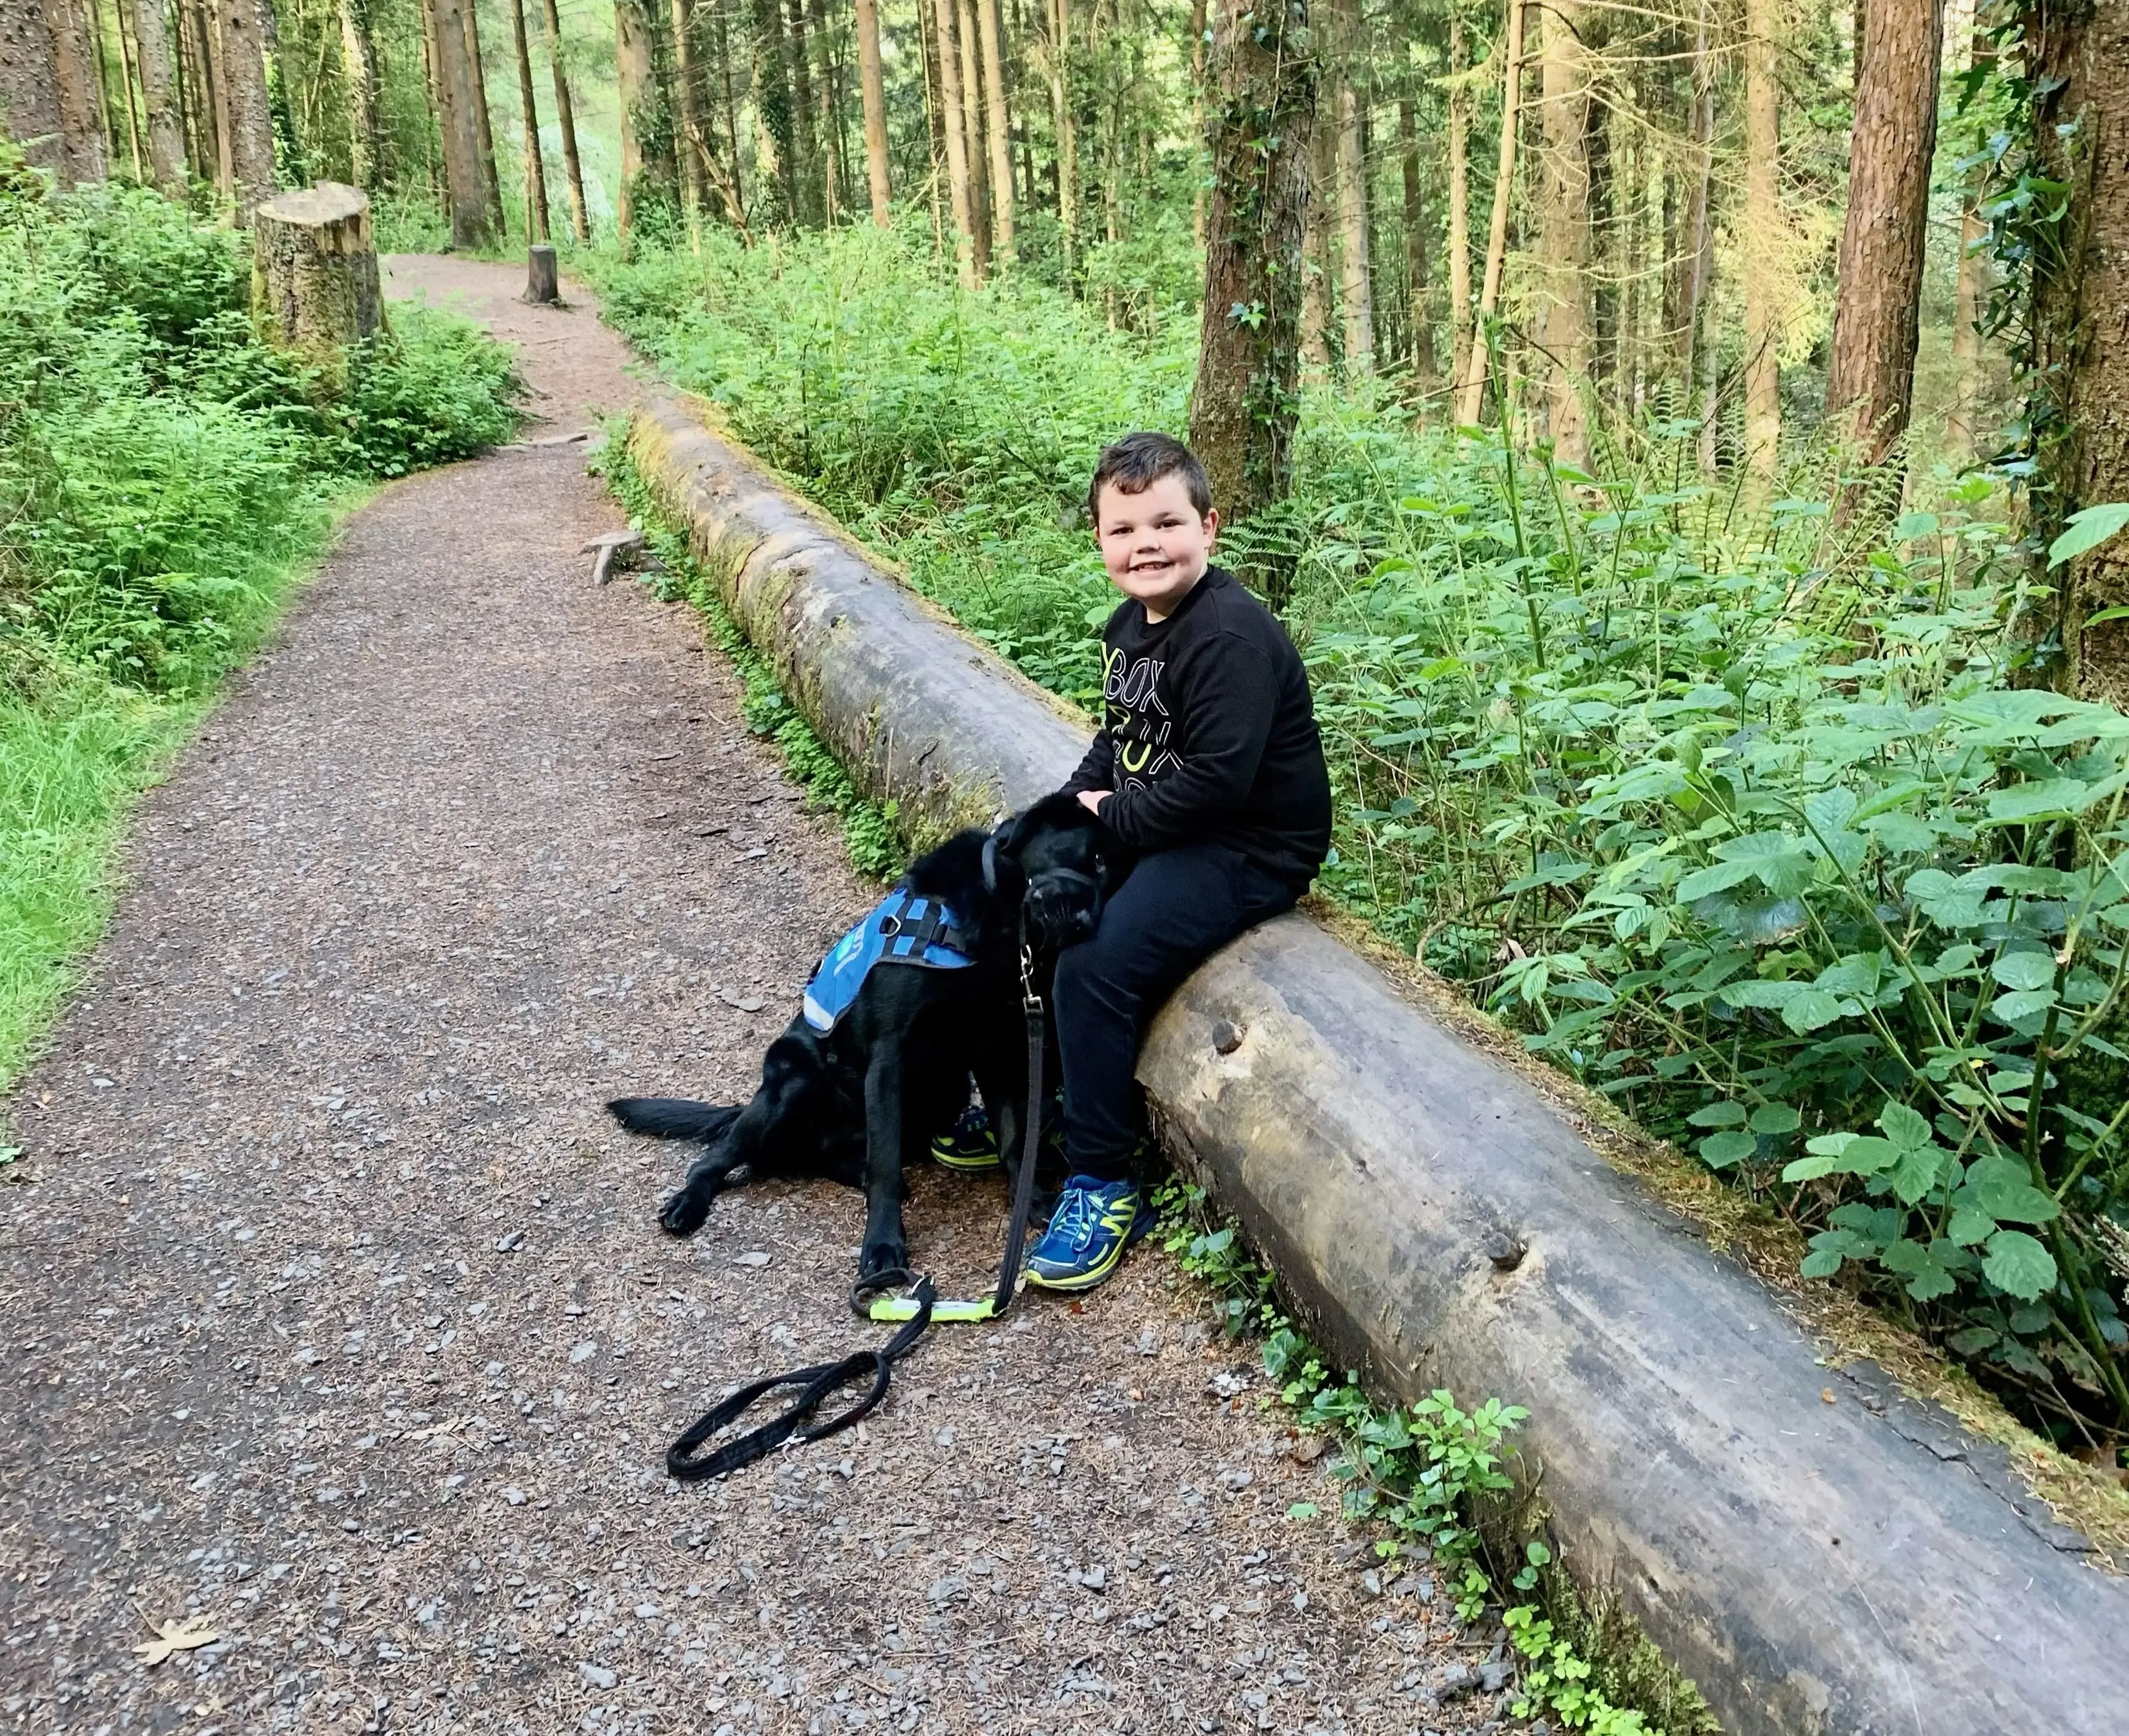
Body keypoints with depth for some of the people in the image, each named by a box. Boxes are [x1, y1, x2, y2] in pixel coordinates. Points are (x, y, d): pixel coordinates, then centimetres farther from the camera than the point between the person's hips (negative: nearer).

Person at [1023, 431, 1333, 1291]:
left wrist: (1114, 818, -16)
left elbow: (1217, 779, -28)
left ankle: (1104, 1185, -11)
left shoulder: (1231, 637, -22)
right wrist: (1075, 802, 1)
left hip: (1249, 850, -10)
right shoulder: (1131, 624, 8)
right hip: (1153, 828, 10)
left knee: (1095, 962, -25)